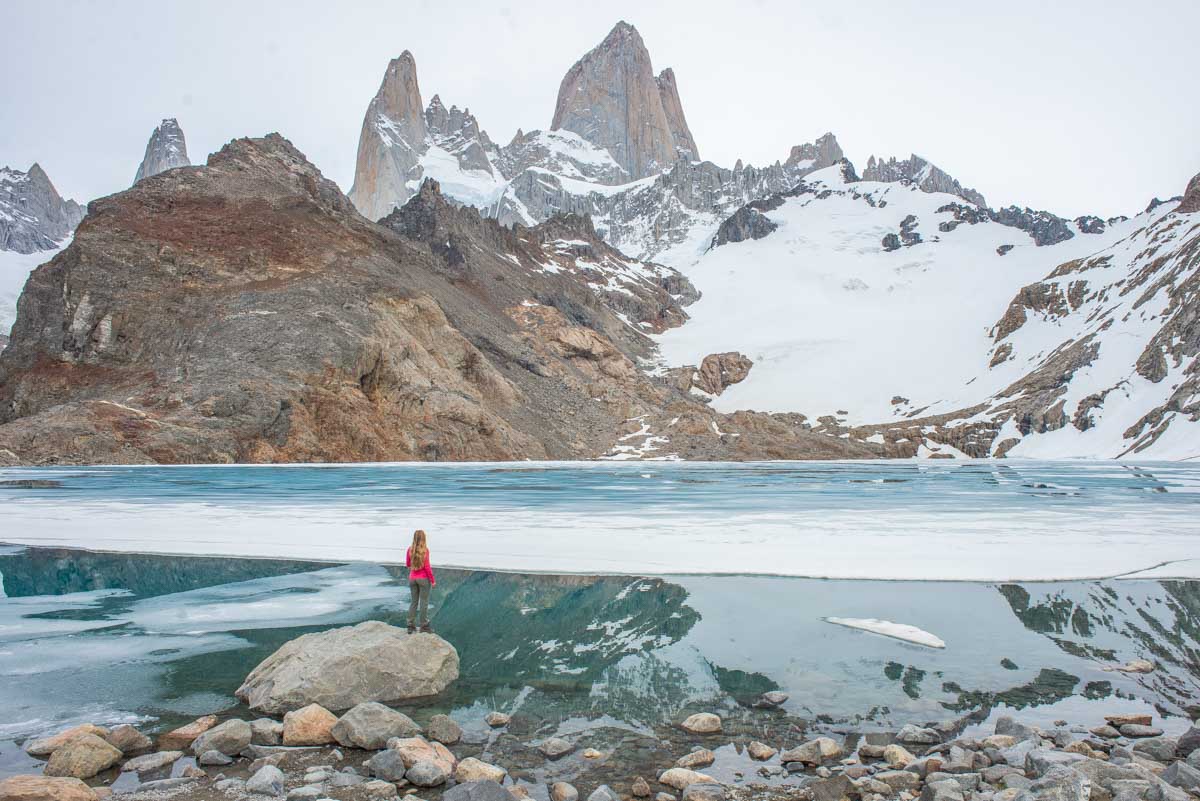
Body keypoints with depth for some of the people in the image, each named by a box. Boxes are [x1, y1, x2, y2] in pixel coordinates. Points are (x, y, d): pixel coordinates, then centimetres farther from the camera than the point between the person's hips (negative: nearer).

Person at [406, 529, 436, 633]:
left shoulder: (410, 549, -1)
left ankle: (411, 626, 13)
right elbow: (427, 567, -14)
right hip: (424, 578, -4)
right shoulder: (425, 549, -15)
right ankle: (424, 625, 8)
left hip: (412, 578, 5)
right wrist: (433, 580, -6)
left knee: (413, 602, 12)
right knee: (424, 602, 4)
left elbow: (407, 564, 9)